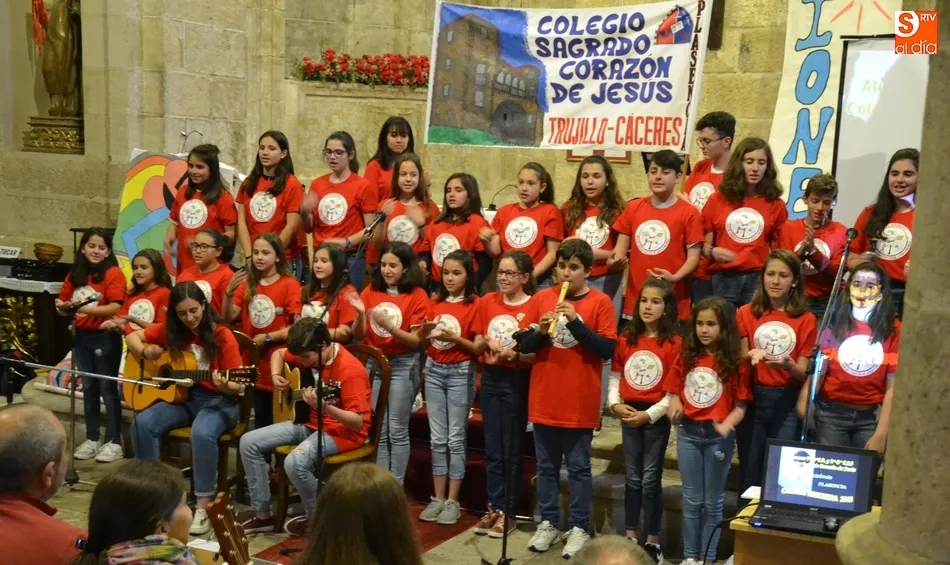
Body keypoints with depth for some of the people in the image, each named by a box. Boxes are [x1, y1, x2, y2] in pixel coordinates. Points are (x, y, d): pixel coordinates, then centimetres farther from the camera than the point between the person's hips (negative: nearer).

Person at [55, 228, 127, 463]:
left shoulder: (114, 274, -9)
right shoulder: (75, 274, 10)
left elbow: (116, 308, -18)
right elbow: (64, 302, 13)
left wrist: (85, 308, -26)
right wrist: (63, 307, -10)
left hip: (105, 337, -6)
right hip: (81, 336, 6)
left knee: (107, 388, -1)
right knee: (88, 388, 12)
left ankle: (114, 442, 4)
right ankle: (91, 439, 19)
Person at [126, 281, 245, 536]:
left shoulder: (222, 336, -10)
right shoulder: (170, 331, 4)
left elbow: (237, 387, -10)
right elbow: (132, 337, 12)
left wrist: (224, 385, -33)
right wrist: (145, 351, -10)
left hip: (217, 401, -4)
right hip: (182, 398, 4)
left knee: (202, 433, -37)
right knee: (142, 423, -24)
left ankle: (203, 507, -26)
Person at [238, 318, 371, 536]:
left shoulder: (350, 370, -25)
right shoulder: (311, 355, -1)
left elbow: (358, 422, -27)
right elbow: (279, 353, 20)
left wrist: (325, 407, -42)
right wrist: (276, 377, 0)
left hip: (343, 431, -9)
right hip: (310, 423, 9)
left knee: (295, 462, -34)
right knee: (249, 442, -2)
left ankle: (317, 518, -6)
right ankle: (263, 514, 6)